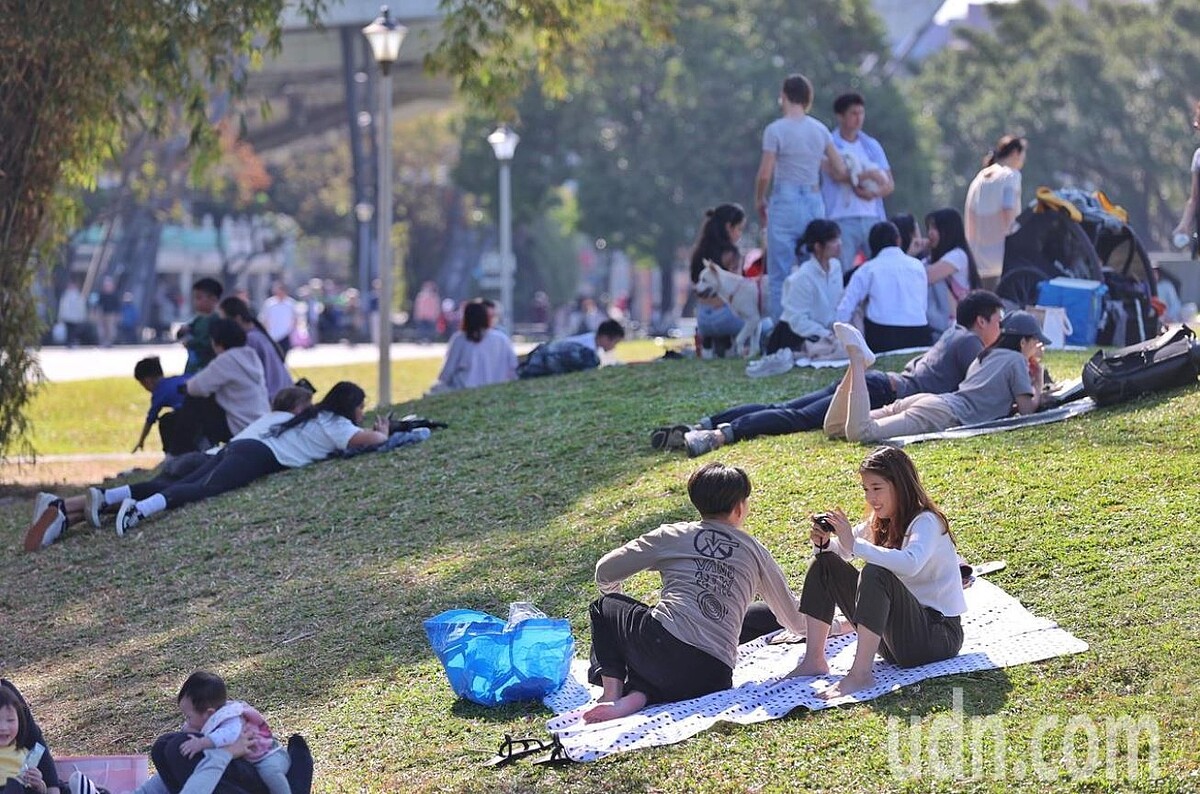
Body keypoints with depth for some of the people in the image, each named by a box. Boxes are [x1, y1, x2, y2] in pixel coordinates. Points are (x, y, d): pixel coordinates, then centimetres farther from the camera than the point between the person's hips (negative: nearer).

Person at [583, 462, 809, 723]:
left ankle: (612, 690, 2)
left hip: (663, 644, -2)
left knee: (606, 606, 26)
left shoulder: (672, 535, 12)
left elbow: (605, 572, 17)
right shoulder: (754, 551, 17)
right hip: (713, 678, 2)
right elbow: (796, 620, 23)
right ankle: (638, 697, -3)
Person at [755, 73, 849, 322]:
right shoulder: (820, 130, 7)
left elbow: (765, 174, -10)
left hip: (785, 203, -5)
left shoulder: (775, 130, -7)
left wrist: (759, 201, 7)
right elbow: (842, 172, 8)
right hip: (815, 203, 5)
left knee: (779, 278, 0)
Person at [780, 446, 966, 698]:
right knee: (824, 562, 3)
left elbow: (910, 564, -36)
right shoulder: (879, 524, 10)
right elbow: (839, 551, 13)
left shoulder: (926, 522, -15)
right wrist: (824, 542, -11)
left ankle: (860, 675, -36)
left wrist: (854, 545, -34)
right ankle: (814, 661, -3)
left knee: (876, 573, -34)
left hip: (939, 635, -8)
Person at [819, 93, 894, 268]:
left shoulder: (872, 146, 18)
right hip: (841, 219, -4)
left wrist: (874, 193, -8)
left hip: (872, 217, 4)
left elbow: (889, 185, 13)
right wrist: (869, 175, -5)